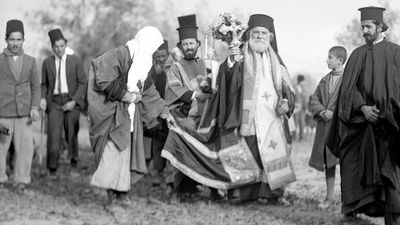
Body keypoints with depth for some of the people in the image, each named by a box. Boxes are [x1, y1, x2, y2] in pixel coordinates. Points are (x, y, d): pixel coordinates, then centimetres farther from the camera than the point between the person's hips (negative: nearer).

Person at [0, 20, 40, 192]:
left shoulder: (30, 61, 10)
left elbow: (36, 86, 11)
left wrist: (35, 108, -2)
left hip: (24, 113, 2)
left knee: (25, 147, -3)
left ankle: (22, 180, 7)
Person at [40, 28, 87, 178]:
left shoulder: (75, 61, 0)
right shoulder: (47, 62, 6)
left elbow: (83, 83, -1)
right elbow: (44, 84, 14)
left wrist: (74, 101, -11)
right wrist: (43, 98, -4)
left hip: (71, 101, 0)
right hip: (54, 102, 1)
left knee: (72, 135, 7)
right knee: (54, 136, -10)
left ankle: (74, 166, 26)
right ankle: (52, 170, 1)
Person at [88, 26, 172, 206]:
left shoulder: (142, 62, 14)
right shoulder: (119, 55, -14)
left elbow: (148, 90, 21)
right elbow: (104, 82, -19)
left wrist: (163, 111, 19)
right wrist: (124, 95, -15)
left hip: (130, 112, 8)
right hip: (113, 111, -8)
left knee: (126, 149, 4)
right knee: (115, 147, -15)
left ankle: (120, 191, 6)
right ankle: (111, 188, -11)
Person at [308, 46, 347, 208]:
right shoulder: (325, 80, 17)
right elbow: (314, 99, 14)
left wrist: (334, 113, -15)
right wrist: (322, 111, -5)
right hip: (324, 126, 6)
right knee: (328, 162, 9)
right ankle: (329, 197, 16)